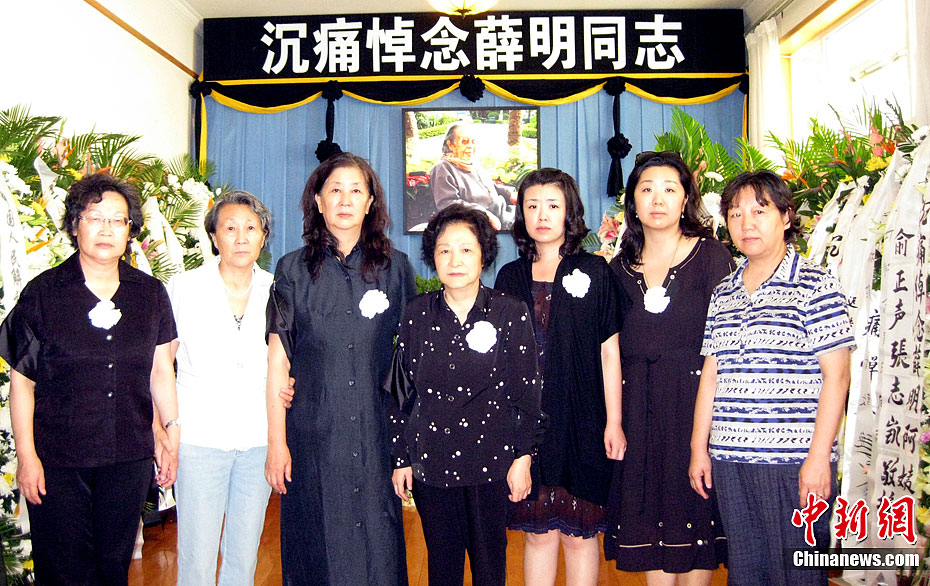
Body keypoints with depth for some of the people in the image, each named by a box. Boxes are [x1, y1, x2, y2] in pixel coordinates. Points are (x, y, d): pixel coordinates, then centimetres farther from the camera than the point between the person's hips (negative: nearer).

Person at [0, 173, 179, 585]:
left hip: (129, 457, 2)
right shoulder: (42, 293, -4)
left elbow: (161, 370, 9)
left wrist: (170, 434, 7)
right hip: (58, 459, -2)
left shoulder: (150, 293, 4)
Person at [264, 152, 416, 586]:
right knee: (318, 548, 7)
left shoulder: (395, 268, 5)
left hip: (377, 433, 1)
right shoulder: (294, 269, 3)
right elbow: (277, 361, 1)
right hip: (313, 432, 0)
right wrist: (276, 442, -3)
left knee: (379, 544, 6)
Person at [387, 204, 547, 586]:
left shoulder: (511, 313, -5)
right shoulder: (416, 314, 1)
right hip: (430, 464, 2)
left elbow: (526, 390, -3)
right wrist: (401, 458, 5)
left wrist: (523, 457, -4)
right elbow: (401, 390, 5)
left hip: (492, 464, -1)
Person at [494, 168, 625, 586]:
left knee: (578, 532, 6)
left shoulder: (594, 272, 1)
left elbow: (609, 352, 0)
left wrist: (613, 422, -4)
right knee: (538, 532, 8)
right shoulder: (510, 277, 8)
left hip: (581, 421, -2)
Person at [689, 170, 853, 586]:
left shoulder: (815, 285, -4)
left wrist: (818, 456, -13)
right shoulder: (723, 294, 12)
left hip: (794, 460, -5)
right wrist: (698, 448, 12)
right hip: (729, 459, 5)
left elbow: (836, 375, -8)